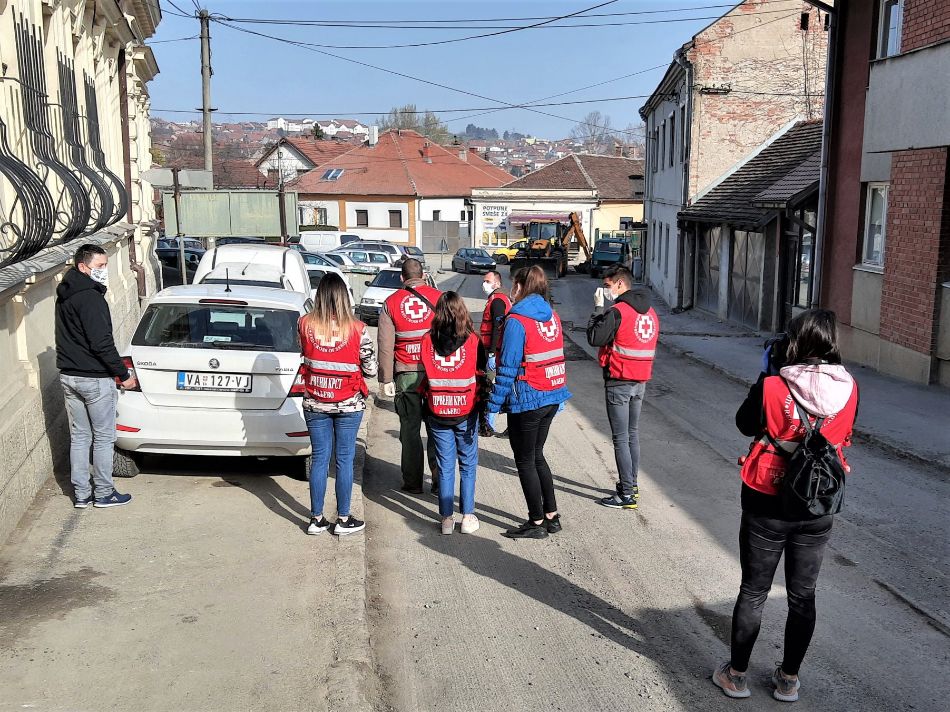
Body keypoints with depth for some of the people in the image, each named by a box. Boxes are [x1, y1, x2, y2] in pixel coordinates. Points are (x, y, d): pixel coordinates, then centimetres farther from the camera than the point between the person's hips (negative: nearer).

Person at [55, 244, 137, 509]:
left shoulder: (64, 296, 12)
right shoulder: (90, 298, -18)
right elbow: (101, 343, -22)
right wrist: (123, 374, -14)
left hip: (69, 375, 9)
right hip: (95, 379, -9)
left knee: (79, 436, 13)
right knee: (103, 437, 4)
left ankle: (81, 494, 19)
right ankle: (103, 494, 12)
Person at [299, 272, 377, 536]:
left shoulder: (305, 324, -8)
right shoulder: (357, 329, -13)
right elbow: (371, 368, -7)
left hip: (314, 404, 2)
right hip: (349, 404, -2)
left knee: (319, 458, 11)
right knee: (345, 460, 7)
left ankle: (317, 519, 18)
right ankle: (343, 520, 16)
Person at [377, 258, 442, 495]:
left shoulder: (391, 303, 3)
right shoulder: (438, 297, 1)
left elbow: (385, 345, 0)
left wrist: (386, 379, 2)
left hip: (406, 374, 0)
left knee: (410, 430, 9)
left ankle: (413, 482, 14)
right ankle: (439, 481, 9)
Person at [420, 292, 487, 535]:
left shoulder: (427, 340, -4)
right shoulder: (472, 340, -8)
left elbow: (422, 376, 2)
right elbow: (482, 374, -1)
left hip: (437, 413, 1)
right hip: (466, 412, -1)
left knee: (445, 466, 10)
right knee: (468, 465, 11)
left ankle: (446, 519, 13)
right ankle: (468, 517, 13)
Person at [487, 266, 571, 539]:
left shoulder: (517, 321, -15)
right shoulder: (552, 316, 7)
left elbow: (508, 368, -18)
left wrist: (492, 406, -14)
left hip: (526, 400, -8)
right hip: (552, 398, 8)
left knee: (525, 461, 5)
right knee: (537, 455, 20)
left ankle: (537, 523, 13)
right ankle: (551, 515, 25)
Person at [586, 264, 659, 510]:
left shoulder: (618, 311, -17)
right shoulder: (650, 312, 10)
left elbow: (594, 338, -15)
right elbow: (651, 343, 14)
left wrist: (598, 309, -7)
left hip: (619, 381, -8)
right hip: (641, 381, 8)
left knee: (621, 438, -3)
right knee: (633, 435, 18)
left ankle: (626, 495, -1)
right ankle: (631, 484, 28)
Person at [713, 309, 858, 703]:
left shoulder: (772, 386, -19)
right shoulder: (849, 389, -9)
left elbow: (745, 424, -2)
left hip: (767, 505, -3)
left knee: (753, 592, 12)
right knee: (802, 595, 17)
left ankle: (736, 674, 26)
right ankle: (789, 678, 30)